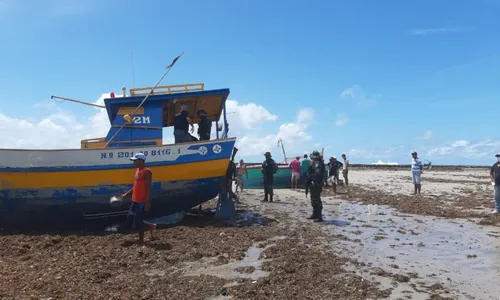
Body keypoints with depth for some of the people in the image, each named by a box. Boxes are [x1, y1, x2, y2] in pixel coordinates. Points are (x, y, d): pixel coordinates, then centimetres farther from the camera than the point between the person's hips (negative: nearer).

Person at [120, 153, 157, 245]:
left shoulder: (146, 172, -16)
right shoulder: (138, 170, 12)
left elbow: (148, 188, -19)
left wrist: (148, 203, -22)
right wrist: (126, 194, 18)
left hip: (142, 202, -10)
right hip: (135, 201, 10)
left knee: (137, 222, -2)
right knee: (131, 218, 15)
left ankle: (141, 241, 16)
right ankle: (151, 226, 24)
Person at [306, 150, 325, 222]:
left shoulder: (317, 164, -19)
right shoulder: (315, 163, 14)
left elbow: (318, 173, -32)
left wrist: (314, 182, -25)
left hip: (315, 185, -11)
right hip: (313, 185, 11)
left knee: (316, 200, -6)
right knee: (314, 200, 19)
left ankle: (319, 217, -2)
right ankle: (315, 214, 30)